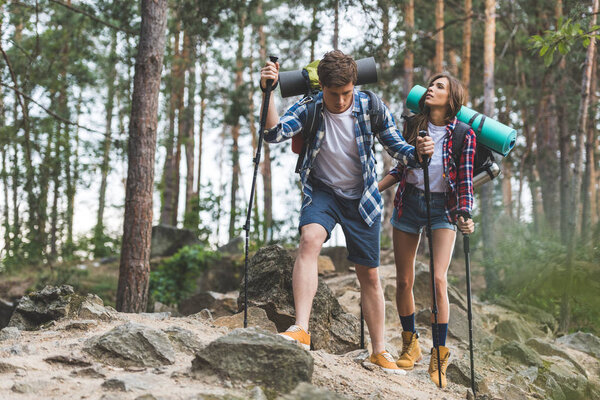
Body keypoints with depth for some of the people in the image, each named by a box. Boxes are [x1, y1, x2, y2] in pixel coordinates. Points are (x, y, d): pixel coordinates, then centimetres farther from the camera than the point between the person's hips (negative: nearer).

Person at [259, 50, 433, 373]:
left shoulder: (371, 108, -13)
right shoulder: (309, 107, -15)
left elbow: (397, 149, -4)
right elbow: (274, 133, -29)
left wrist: (417, 153, -25)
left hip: (362, 197, 1)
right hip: (322, 191, -1)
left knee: (369, 275, 7)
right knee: (310, 239, -32)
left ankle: (379, 351, 21)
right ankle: (301, 330, -37)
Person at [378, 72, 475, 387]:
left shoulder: (463, 135, -7)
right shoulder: (412, 125, 2)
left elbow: (465, 180, -6)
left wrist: (465, 216, -18)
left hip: (443, 207, -3)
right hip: (408, 202, 3)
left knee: (438, 279, -15)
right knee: (404, 280, 5)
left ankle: (439, 356, -5)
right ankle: (410, 345, 24)